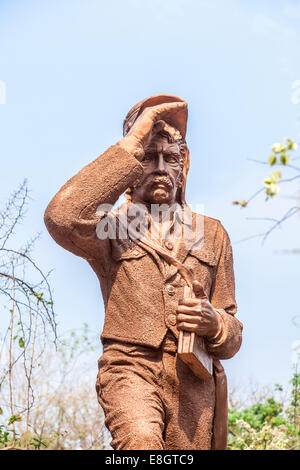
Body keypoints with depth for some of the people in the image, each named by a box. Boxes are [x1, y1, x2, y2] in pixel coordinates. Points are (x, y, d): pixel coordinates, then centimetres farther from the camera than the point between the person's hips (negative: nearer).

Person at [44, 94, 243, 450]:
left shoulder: (211, 233, 16)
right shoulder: (111, 226, 7)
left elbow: (231, 337, 17)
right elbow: (62, 217, -19)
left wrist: (214, 324, -10)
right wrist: (132, 143, -14)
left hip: (197, 383, 4)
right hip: (132, 370, -4)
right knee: (142, 441, -31)